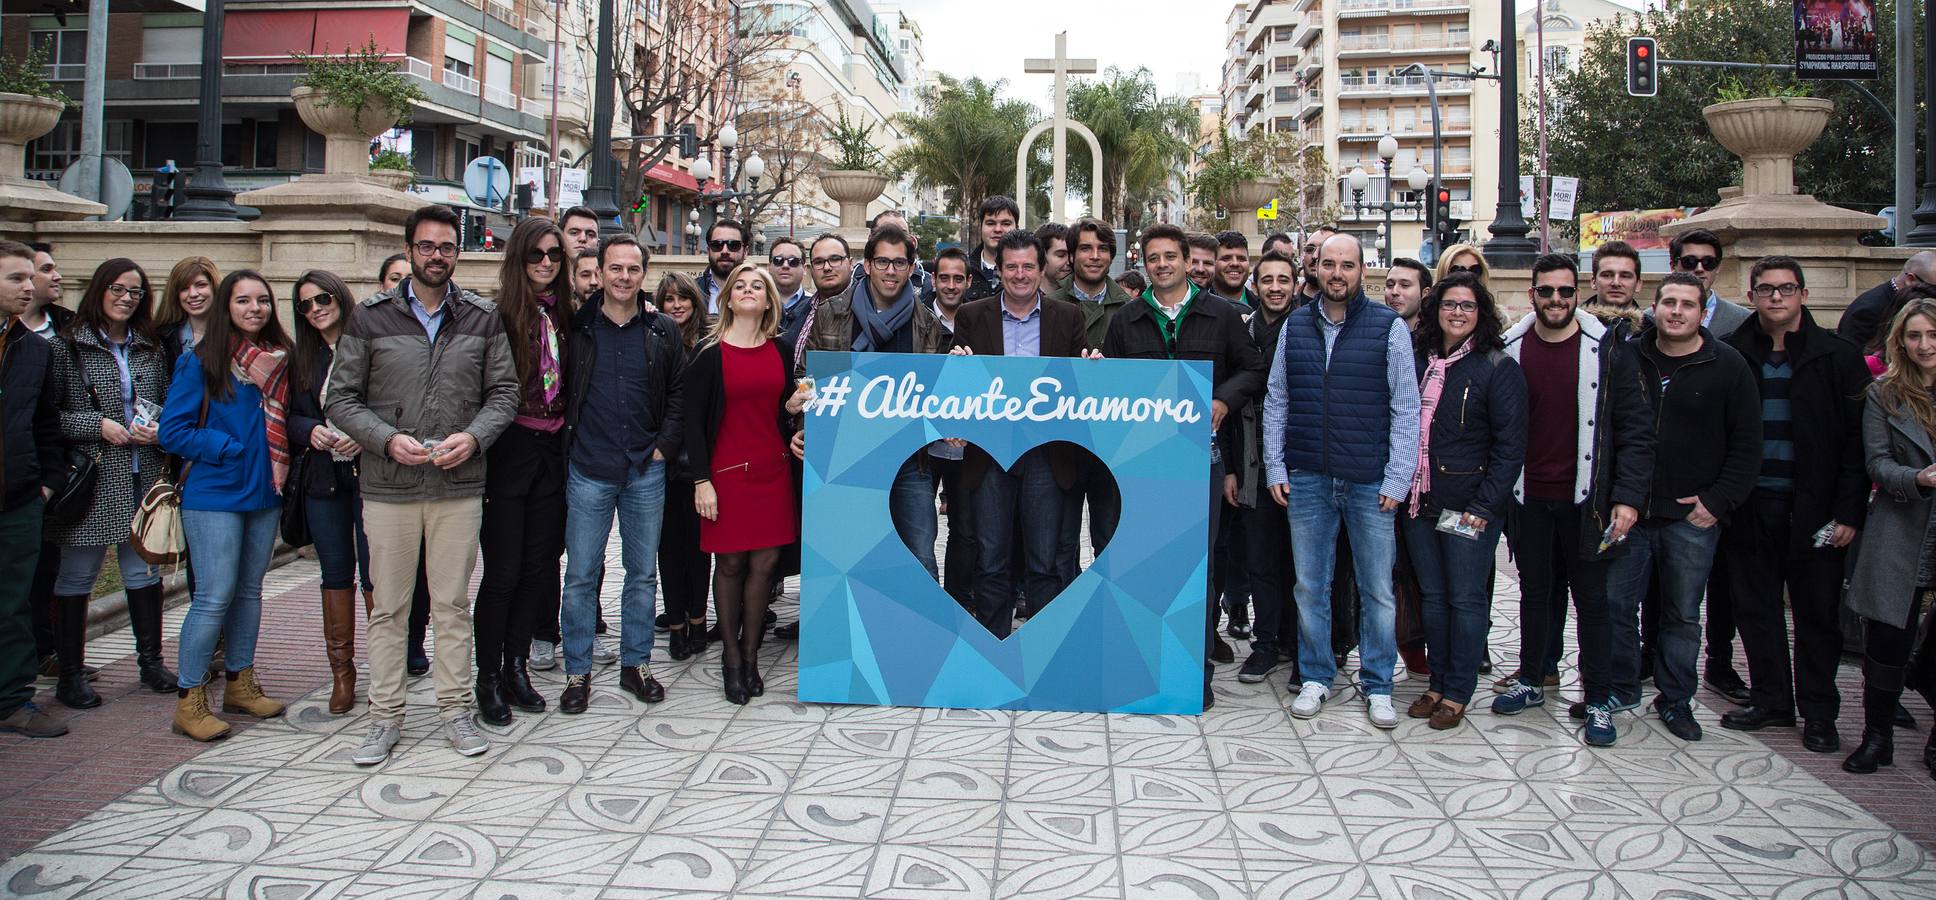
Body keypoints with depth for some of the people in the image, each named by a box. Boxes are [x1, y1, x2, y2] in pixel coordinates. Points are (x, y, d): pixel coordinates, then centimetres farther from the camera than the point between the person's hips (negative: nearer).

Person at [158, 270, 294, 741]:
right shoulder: (201, 361, -8)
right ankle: (189, 700, 3)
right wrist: (232, 448, -14)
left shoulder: (279, 359, 7)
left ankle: (240, 684, 26)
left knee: (249, 591, 14)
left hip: (264, 493, 6)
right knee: (214, 597, -7)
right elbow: (174, 431, -10)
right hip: (214, 495, -6)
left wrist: (277, 462, 1)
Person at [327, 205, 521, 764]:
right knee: (388, 607, 6)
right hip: (388, 487, -1)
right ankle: (385, 718, 17)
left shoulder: (482, 319, 6)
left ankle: (455, 709, 19)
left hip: (459, 487, 1)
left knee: (453, 604, 8)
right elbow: (342, 399, 3)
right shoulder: (371, 318, 3)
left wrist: (473, 436, -11)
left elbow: (504, 392, 7)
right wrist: (388, 439, -13)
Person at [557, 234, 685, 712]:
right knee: (581, 575, 3)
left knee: (643, 574, 9)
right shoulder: (575, 328, 1)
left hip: (646, 472, 2)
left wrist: (664, 446, 0)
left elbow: (680, 392, 8)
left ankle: (636, 663, 22)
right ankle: (578, 672, 14)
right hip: (588, 471, -1)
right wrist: (567, 447, -1)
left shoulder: (663, 331, 5)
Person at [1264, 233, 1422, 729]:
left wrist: (1396, 480, -7)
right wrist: (1275, 468, 3)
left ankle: (1378, 686, 18)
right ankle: (1316, 677, 23)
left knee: (1377, 589, 4)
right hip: (1307, 481, 2)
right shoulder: (1295, 326, 8)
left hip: (1370, 483, -2)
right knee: (1310, 586, 9)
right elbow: (1276, 402, 10)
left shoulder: (1389, 327, -1)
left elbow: (1406, 409, -2)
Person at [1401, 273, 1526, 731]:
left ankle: (1457, 693, 11)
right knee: (1432, 597, 12)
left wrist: (1485, 506, -14)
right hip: (1420, 503, 5)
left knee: (1466, 600, 2)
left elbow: (1510, 445, -9)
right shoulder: (1418, 362, 9)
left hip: (1469, 506, -5)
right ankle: (1437, 685, 22)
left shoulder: (1498, 367, -6)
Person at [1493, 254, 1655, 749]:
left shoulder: (1608, 351, -3)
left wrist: (1628, 496, -11)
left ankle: (1599, 701, 13)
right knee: (1534, 592, 14)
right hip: (1529, 499, 2)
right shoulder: (1510, 350, 3)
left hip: (1585, 499, -2)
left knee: (1591, 598, 4)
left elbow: (1635, 430, -4)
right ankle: (1531, 681, 29)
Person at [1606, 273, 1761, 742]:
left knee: (1683, 615, 9)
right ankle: (1620, 690, 22)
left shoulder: (1728, 366, -1)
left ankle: (1676, 699, 22)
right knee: (1616, 605, 6)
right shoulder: (1627, 358, 2)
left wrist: (1718, 502, -6)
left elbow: (1747, 445, 1)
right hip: (1628, 511, 1)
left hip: (1692, 517, -1)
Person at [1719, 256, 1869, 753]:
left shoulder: (1838, 357, 1)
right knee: (1755, 607, 9)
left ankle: (1819, 713, 17)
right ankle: (1770, 699, 23)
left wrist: (1848, 511, -8)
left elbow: (1856, 440, -2)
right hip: (1750, 506, 2)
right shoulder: (1731, 355, 5)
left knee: (1818, 611, 6)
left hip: (1812, 508, -2)